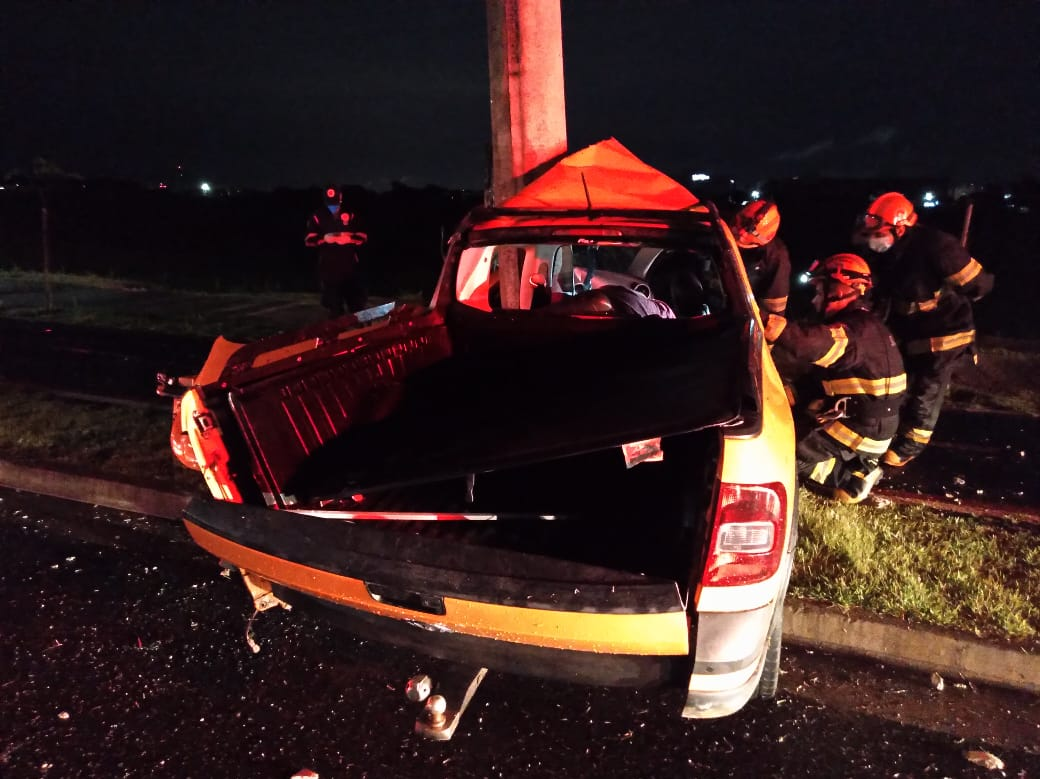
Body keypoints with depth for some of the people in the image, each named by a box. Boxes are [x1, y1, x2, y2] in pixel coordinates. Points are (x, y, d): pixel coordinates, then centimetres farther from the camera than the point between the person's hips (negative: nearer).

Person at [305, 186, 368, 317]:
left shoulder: (349, 215, 5)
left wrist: (350, 238, -16)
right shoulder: (317, 217, 2)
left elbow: (363, 236, 4)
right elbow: (309, 240, 1)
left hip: (349, 264, 1)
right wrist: (323, 238, -16)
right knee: (333, 302, 5)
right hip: (328, 266, 0)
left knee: (356, 300, 4)